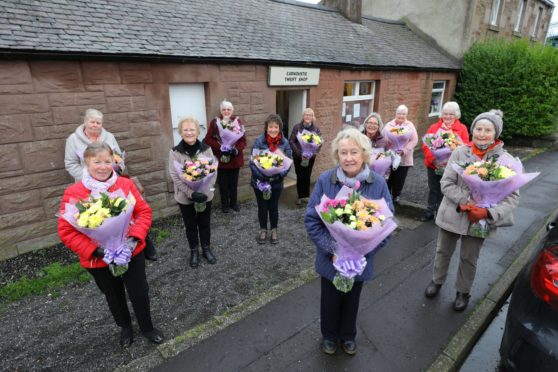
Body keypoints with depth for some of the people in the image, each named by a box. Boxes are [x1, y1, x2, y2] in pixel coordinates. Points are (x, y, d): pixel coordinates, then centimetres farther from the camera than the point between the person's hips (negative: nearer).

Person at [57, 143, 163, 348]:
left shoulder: (126, 184, -8)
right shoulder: (73, 193, -13)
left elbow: (144, 211, -5)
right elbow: (66, 231, -11)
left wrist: (135, 237, -19)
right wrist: (94, 250, -21)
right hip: (98, 260, 0)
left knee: (139, 293, 12)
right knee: (114, 297, 21)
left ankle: (147, 327, 39)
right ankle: (125, 327, 49)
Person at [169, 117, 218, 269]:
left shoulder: (206, 149, -5)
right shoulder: (175, 152, -11)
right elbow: (175, 176, -14)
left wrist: (206, 189, -16)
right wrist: (191, 193, -22)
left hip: (205, 195, 1)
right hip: (185, 197, -1)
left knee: (205, 223, 16)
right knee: (190, 225, 14)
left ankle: (206, 249, 37)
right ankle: (194, 251, 35)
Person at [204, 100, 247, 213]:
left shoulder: (238, 122, 2)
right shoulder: (214, 122, -2)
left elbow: (243, 140, -1)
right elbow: (208, 139, -7)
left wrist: (236, 150, -18)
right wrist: (221, 147, -20)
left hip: (235, 158, 1)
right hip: (220, 158, -1)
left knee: (233, 182, 13)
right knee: (223, 183, 8)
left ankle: (234, 202, 29)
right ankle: (224, 204, 24)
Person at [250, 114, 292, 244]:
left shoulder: (285, 143, -8)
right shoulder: (259, 141, -13)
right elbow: (252, 161, -13)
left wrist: (278, 176, -21)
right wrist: (262, 177, -24)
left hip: (276, 182, 1)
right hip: (260, 181, -1)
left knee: (274, 207, 15)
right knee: (262, 207, 14)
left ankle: (274, 230, 36)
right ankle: (263, 230, 35)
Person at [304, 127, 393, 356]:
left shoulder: (378, 183, -13)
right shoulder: (324, 180, -16)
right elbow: (311, 220, -13)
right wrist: (332, 249, -20)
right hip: (330, 258, -1)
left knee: (352, 299, 25)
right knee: (330, 300, 21)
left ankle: (348, 335, 52)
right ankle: (329, 335, 50)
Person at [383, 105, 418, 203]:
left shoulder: (410, 125, 5)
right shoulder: (389, 125, 6)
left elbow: (414, 140, -2)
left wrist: (404, 151, -16)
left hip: (404, 157, 1)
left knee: (400, 178, 8)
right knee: (388, 176, 3)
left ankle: (396, 194, 27)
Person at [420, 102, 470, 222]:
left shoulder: (462, 129, 0)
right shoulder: (434, 127, 4)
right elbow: (426, 145, -3)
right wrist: (433, 159, -18)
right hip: (433, 165, 2)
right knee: (433, 190, 13)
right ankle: (430, 212, 26)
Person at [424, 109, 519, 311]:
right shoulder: (460, 152, -10)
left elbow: (512, 196, -8)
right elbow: (446, 183, -9)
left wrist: (488, 212, -22)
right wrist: (465, 203, -20)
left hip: (481, 219, 0)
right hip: (453, 214, 1)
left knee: (469, 260, 17)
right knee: (443, 252, 18)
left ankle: (463, 292, 42)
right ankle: (437, 281, 44)